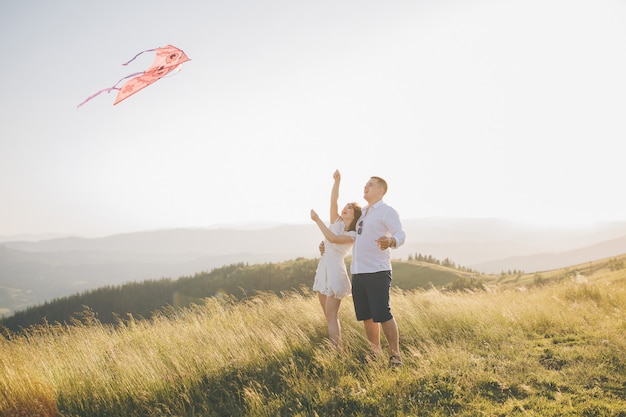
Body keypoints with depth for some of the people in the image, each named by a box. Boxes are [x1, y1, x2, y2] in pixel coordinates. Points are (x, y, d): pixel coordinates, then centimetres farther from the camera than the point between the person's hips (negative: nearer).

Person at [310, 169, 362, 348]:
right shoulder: (337, 222, 10)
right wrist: (337, 181, -11)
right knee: (329, 315, 10)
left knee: (331, 316, -10)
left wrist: (317, 220, -22)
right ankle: (334, 348, 17)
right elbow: (333, 201, -2)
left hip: (335, 271, -7)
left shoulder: (353, 235, -8)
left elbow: (333, 238, -25)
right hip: (323, 269, 7)